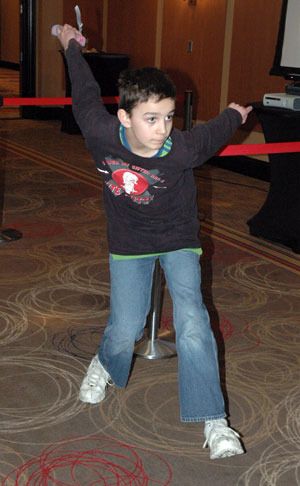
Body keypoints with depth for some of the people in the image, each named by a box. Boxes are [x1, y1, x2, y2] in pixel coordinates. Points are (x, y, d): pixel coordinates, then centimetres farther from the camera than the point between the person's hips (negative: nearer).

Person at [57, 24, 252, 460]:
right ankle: (105, 367, 33)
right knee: (125, 332, -4)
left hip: (178, 241, -1)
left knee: (192, 326, -15)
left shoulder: (183, 149, -26)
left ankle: (214, 422, -6)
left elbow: (215, 133, -4)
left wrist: (235, 115, 19)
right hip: (128, 244, 1)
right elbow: (86, 97, -2)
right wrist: (72, 47, 14)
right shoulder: (102, 135, -22)